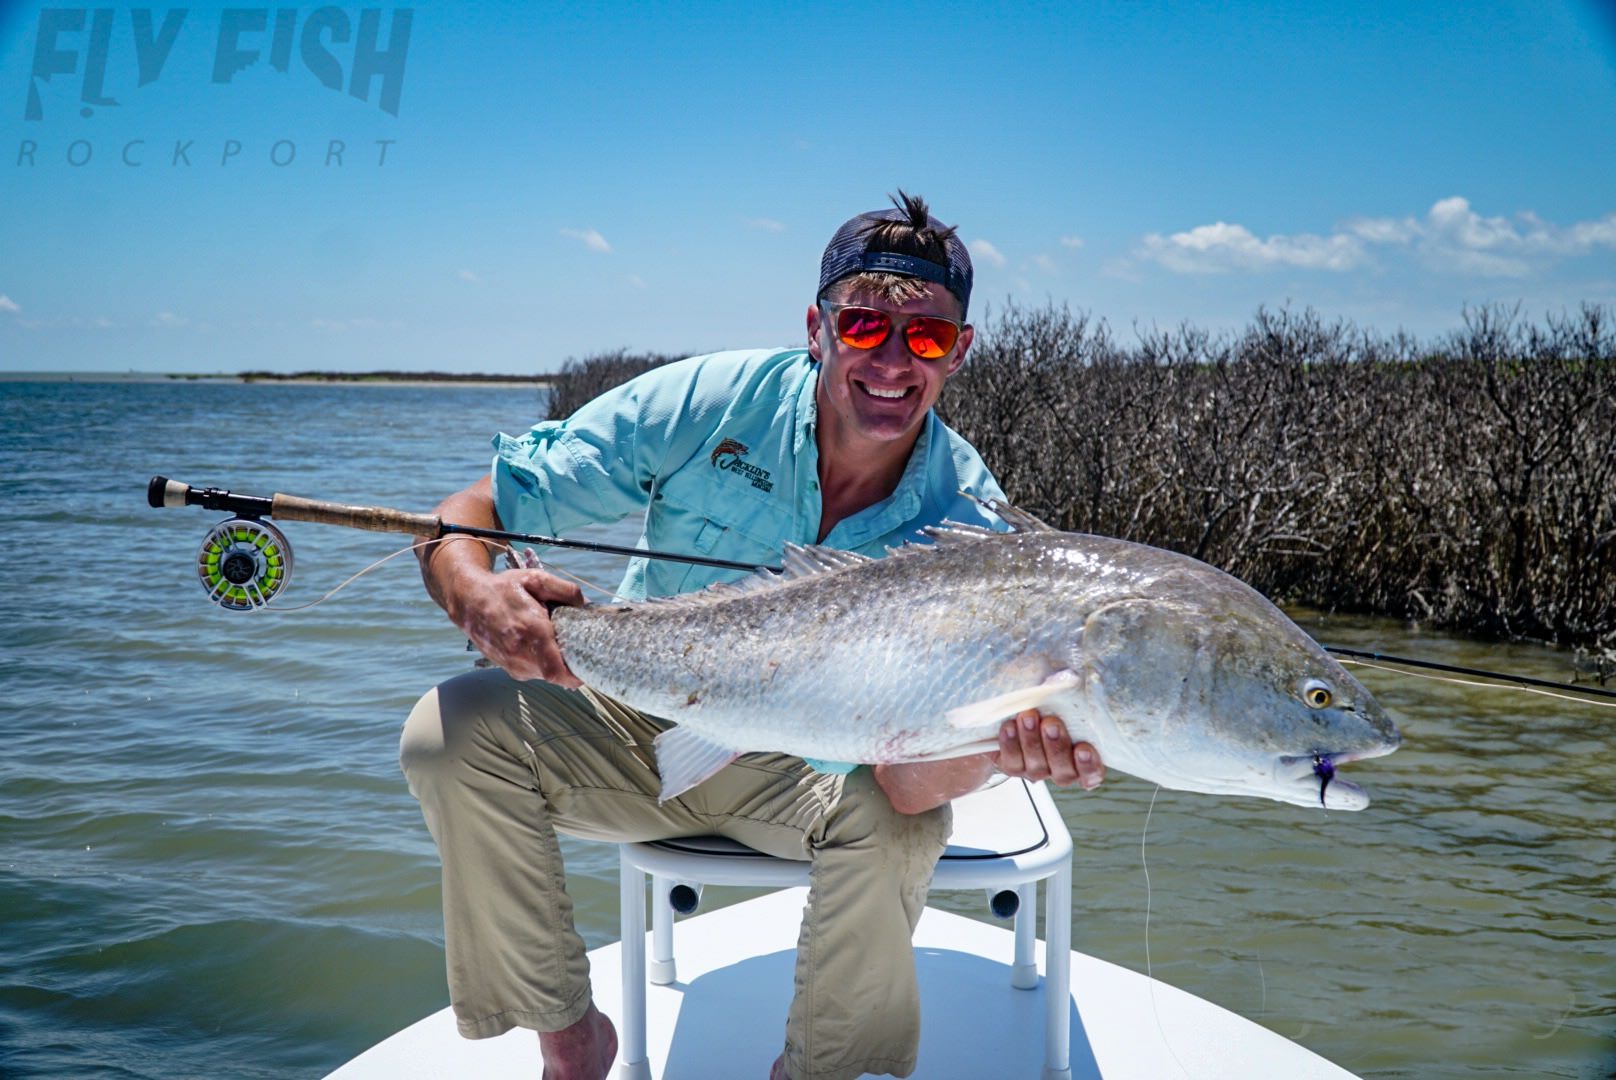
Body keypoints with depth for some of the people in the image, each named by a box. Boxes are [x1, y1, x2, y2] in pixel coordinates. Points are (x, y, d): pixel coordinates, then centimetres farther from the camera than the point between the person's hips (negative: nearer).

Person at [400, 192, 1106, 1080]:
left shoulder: (965, 519, -20)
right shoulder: (706, 403, -20)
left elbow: (906, 779, -29)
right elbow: (465, 514, -17)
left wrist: (994, 747, -53)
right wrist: (474, 590, -42)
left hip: (805, 765, -1)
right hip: (641, 718, 1)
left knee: (899, 828, -32)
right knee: (454, 731, -24)